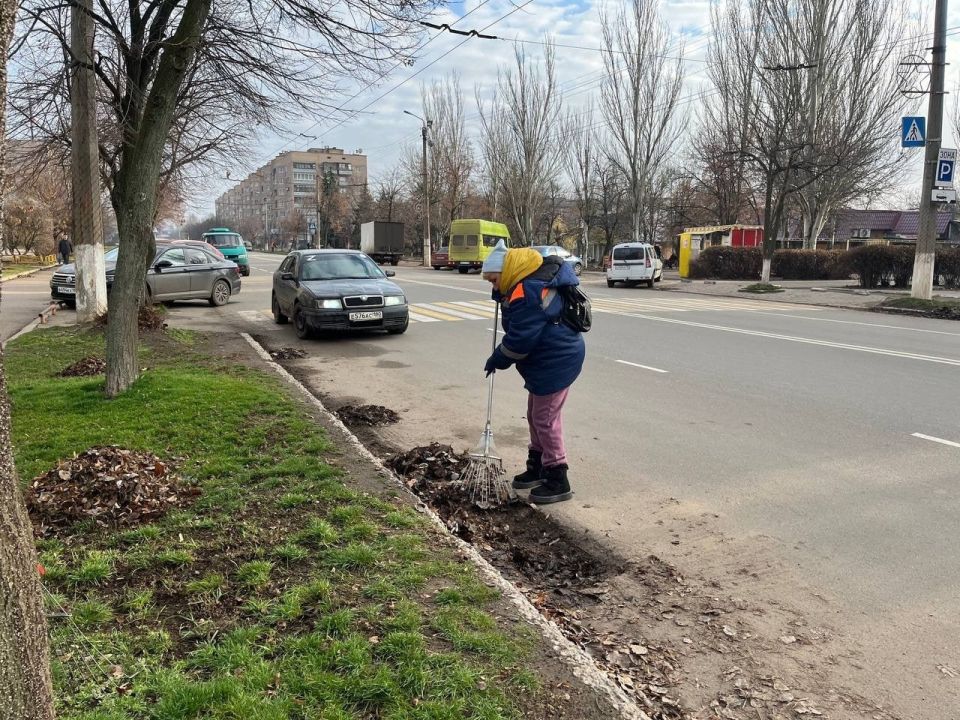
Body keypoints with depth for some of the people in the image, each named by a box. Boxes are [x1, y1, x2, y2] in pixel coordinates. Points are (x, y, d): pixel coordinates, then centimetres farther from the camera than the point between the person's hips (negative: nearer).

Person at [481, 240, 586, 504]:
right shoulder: (531, 281, 9)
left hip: (555, 362, -11)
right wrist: (501, 292, 6)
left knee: (546, 419, -4)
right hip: (549, 360, 11)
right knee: (535, 416, 19)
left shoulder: (527, 294, -26)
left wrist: (497, 360, -8)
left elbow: (519, 339, -24)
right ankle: (537, 468, 33)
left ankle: (557, 481, 7)